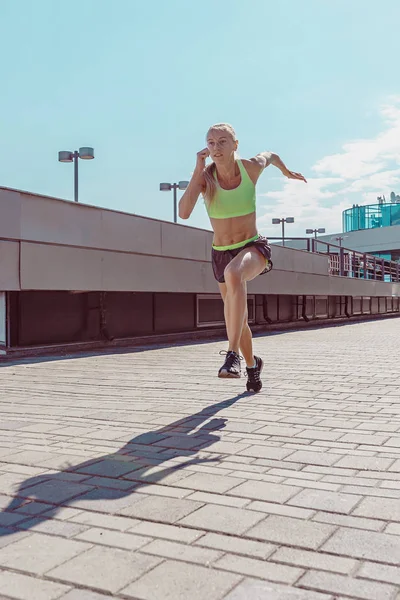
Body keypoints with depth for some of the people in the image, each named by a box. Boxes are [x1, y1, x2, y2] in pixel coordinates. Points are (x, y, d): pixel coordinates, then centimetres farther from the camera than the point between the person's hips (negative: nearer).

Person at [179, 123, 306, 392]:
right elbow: (184, 212, -29)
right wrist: (198, 169, -28)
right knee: (237, 320, 15)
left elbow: (270, 155, 15)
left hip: (254, 247, -2)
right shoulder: (204, 176, -12)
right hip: (221, 254, 3)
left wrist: (288, 172, 32)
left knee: (233, 273, -40)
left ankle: (233, 355, -38)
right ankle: (252, 364, 45)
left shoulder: (252, 167, -11)